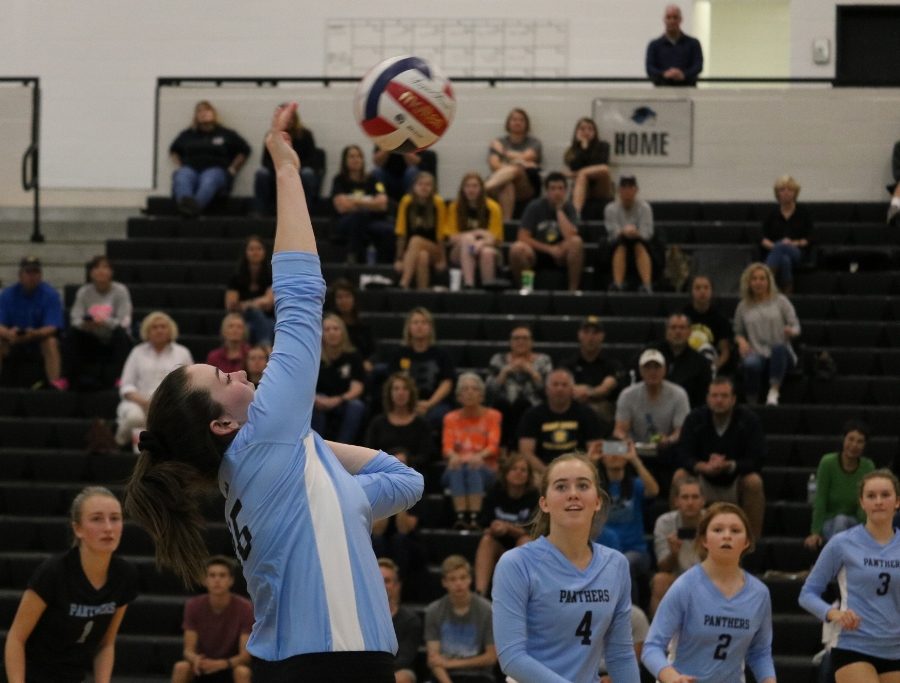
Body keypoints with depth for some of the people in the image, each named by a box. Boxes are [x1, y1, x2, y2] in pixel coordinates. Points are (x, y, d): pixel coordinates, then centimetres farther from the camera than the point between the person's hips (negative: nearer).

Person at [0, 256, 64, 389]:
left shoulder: (50, 295, -11)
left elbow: (52, 328, -19)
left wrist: (34, 334, -42)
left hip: (40, 339, -2)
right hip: (13, 343, 2)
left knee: (51, 342, -33)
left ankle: (55, 383, -36)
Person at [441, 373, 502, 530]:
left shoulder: (492, 416, 9)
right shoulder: (451, 418, 13)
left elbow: (493, 445, -6)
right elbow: (447, 446, -1)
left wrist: (479, 456, -29)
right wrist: (453, 456, -27)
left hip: (485, 470, -1)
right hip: (456, 472, 1)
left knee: (474, 468, -35)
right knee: (457, 469, -34)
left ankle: (474, 518, -48)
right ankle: (460, 517, -48)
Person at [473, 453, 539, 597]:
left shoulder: (533, 496, -11)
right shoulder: (495, 494, -5)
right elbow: (485, 527, -4)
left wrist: (509, 529, -34)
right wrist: (493, 529, -29)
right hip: (499, 548, 2)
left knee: (525, 540, -33)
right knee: (487, 540, -28)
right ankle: (480, 592, -46)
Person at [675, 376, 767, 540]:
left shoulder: (748, 420, -12)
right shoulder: (695, 419, -8)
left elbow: (756, 460, -18)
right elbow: (683, 457, -16)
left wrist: (729, 465, -36)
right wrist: (705, 467, -37)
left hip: (736, 483, -1)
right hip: (705, 483, 1)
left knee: (754, 481, -32)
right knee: (680, 476, -26)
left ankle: (754, 539, -25)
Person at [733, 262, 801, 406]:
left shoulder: (780, 300, 11)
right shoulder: (743, 306, 16)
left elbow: (796, 326, 8)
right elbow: (738, 331, 24)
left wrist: (791, 331, -17)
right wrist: (741, 340, -1)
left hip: (781, 356, 0)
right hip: (757, 354, 0)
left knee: (778, 347, -40)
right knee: (751, 364, -38)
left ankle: (774, 392, -44)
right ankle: (752, 403, -29)